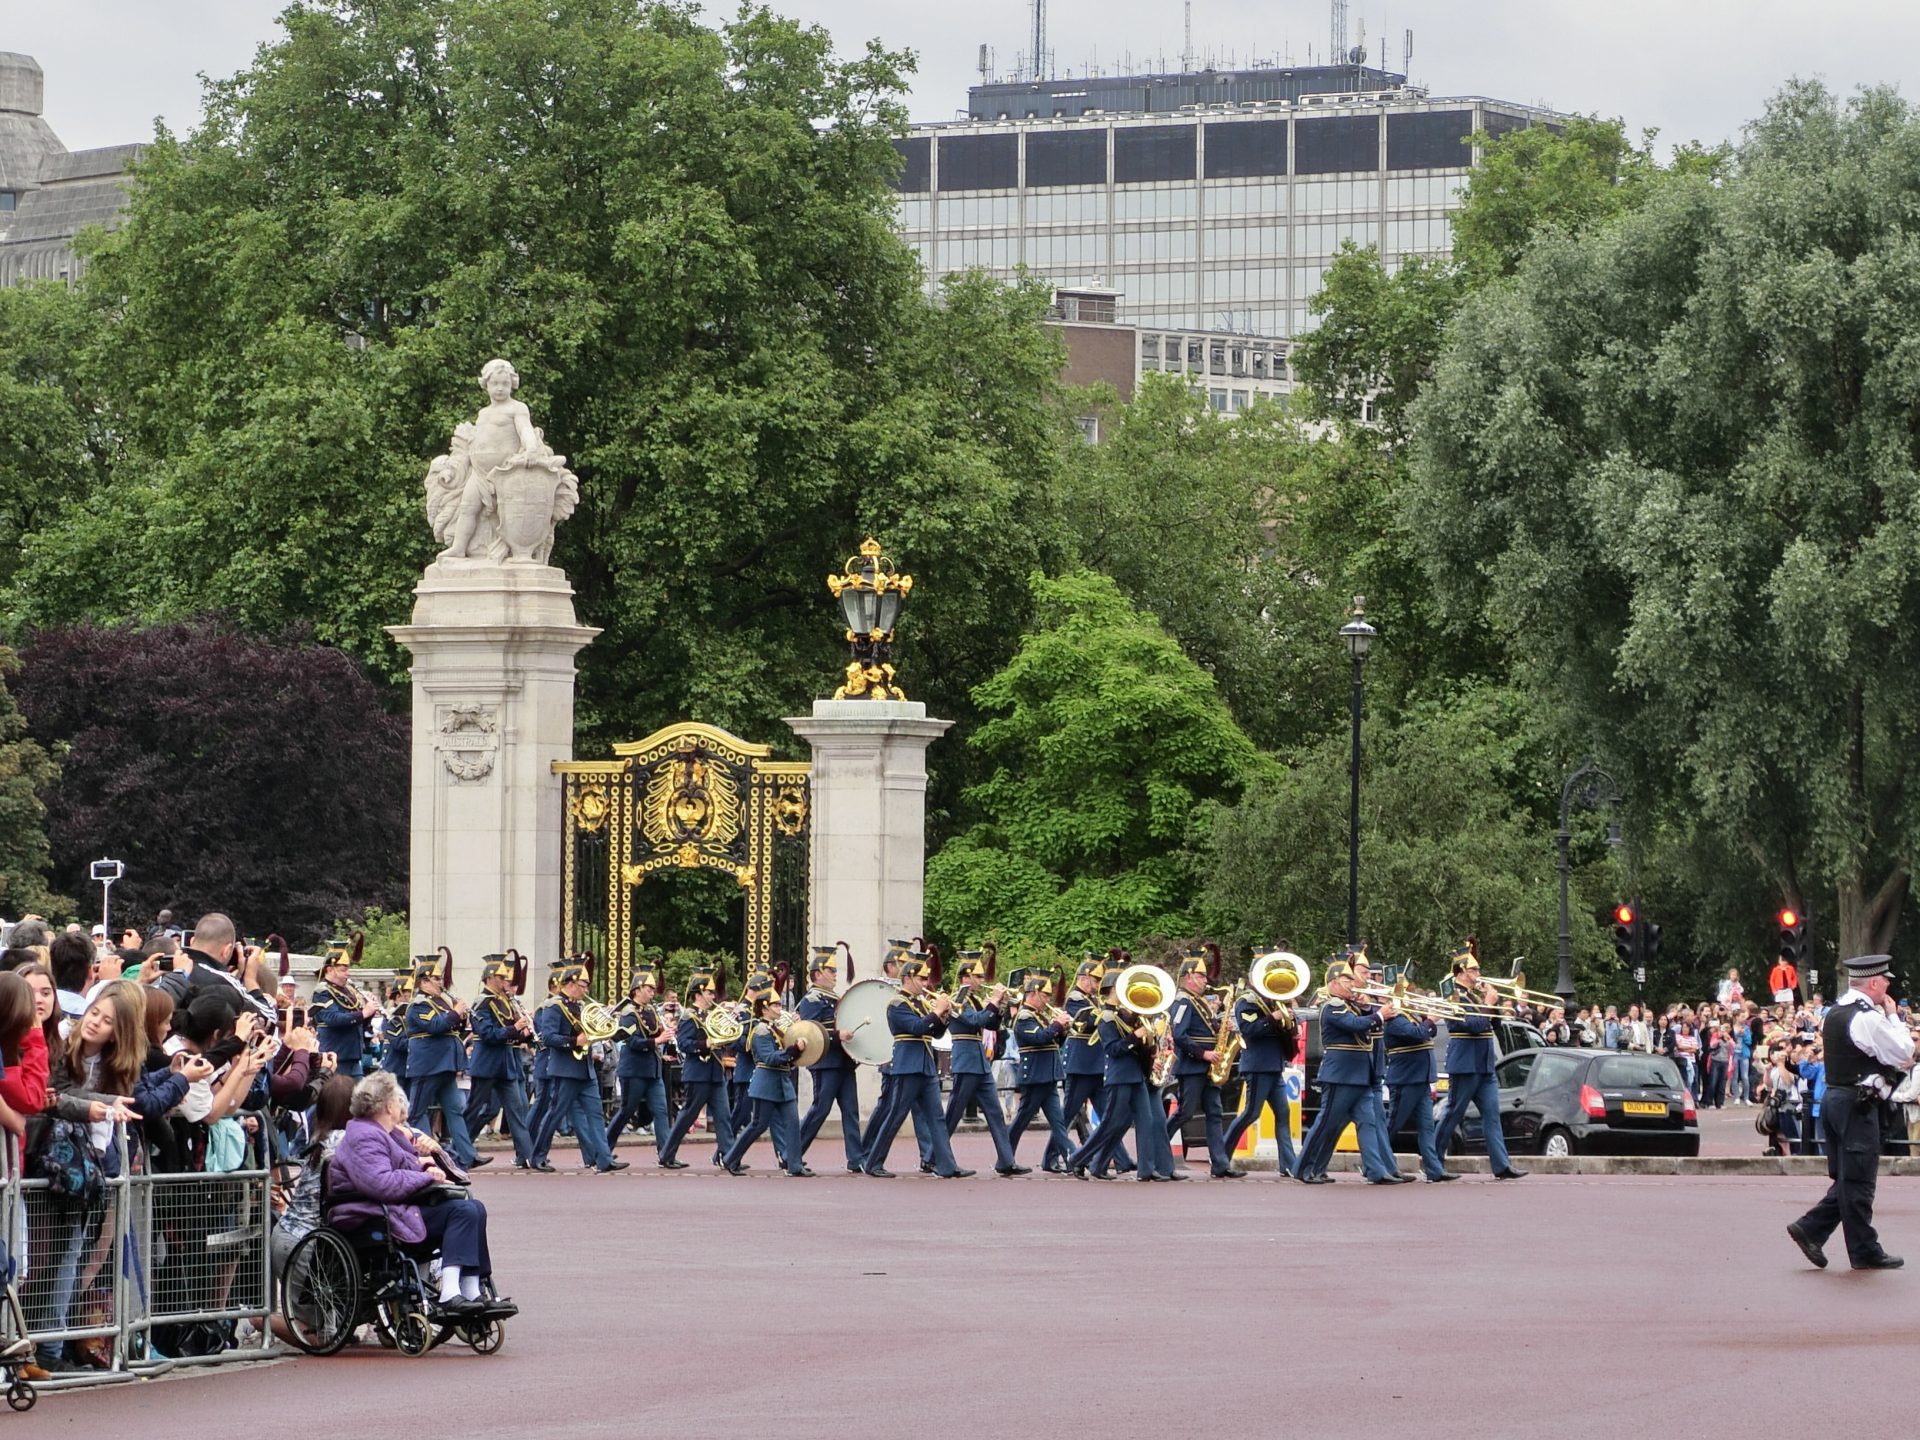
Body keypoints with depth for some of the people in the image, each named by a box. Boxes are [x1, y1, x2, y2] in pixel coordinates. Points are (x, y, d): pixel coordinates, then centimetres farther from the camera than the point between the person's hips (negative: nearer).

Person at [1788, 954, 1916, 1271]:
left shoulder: (1834, 1014, 13)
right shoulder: (1867, 1018, -16)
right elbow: (1904, 1052, -12)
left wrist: (1894, 1064, 17)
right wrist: (1893, 1016, -2)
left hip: (1834, 1098, 9)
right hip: (1858, 1104, -9)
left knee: (1847, 1178, 15)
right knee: (1859, 1179, -2)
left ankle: (1811, 1229, 7)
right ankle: (1865, 1251, 3)